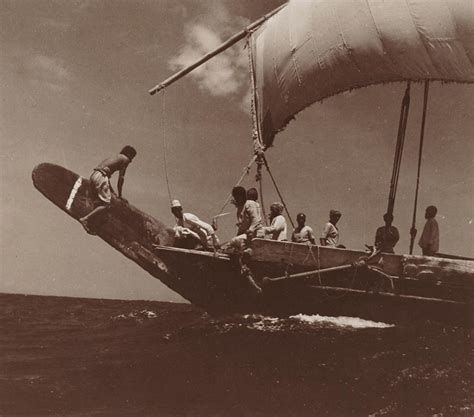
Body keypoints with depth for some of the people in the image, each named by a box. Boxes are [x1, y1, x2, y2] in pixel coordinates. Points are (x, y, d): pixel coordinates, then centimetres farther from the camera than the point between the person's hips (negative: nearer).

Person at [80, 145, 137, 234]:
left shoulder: (114, 158, 30)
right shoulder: (125, 159, 6)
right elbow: (121, 177, -1)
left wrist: (112, 191, 32)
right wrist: (119, 195, 4)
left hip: (94, 174, 9)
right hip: (101, 176, -9)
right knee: (106, 204, -11)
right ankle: (85, 219, -21)